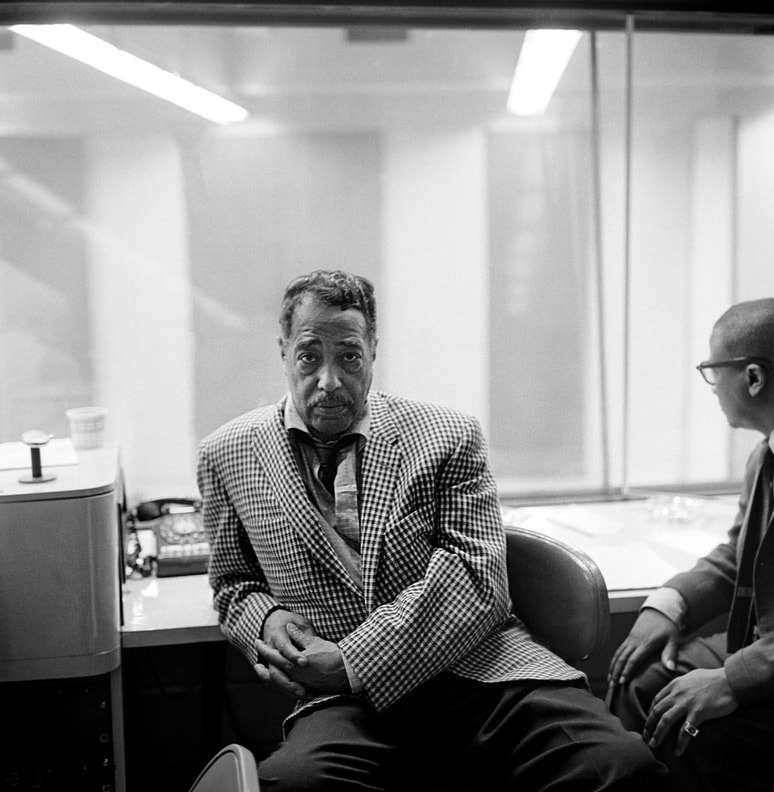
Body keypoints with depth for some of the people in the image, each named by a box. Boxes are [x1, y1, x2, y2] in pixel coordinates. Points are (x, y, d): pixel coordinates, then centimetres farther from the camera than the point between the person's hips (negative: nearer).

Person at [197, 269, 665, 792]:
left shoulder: (448, 435, 6)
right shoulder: (228, 456, 12)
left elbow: (477, 575, -4)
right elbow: (233, 583, 23)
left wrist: (352, 659, -13)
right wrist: (264, 618, -3)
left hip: (480, 668, 0)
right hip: (348, 698, 1)